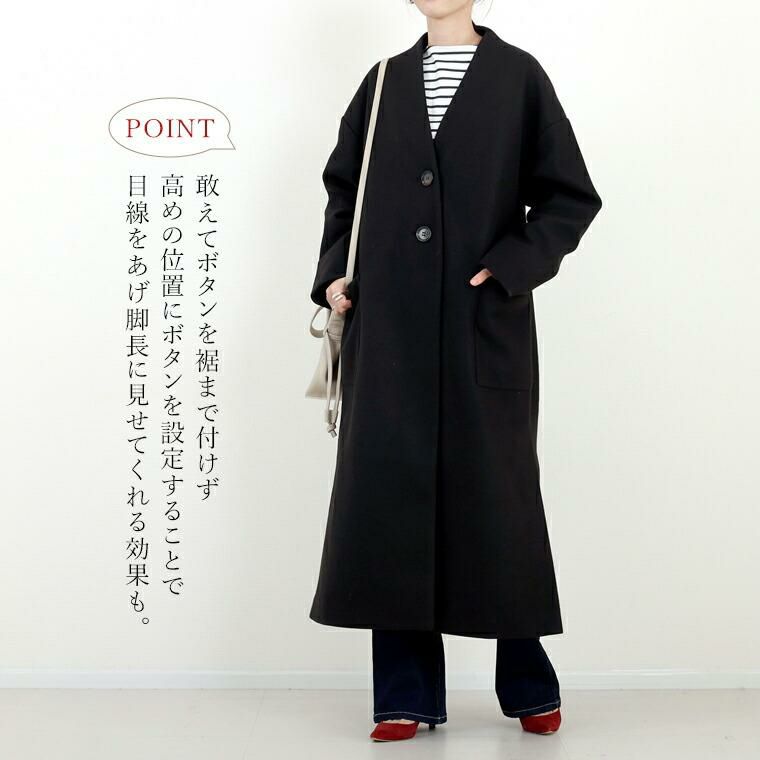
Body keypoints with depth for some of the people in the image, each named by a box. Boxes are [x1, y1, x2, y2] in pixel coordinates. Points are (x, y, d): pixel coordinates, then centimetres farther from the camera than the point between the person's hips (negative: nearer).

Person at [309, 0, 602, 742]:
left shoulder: (517, 76, 3)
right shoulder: (384, 81, 12)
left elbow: (571, 196, 1)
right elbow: (343, 189, 20)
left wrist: (510, 268, -10)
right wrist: (333, 272, 6)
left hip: (484, 326, -3)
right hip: (389, 327, 3)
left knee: (495, 490, 3)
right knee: (390, 490, 0)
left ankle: (528, 683, 20)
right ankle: (406, 693, 10)